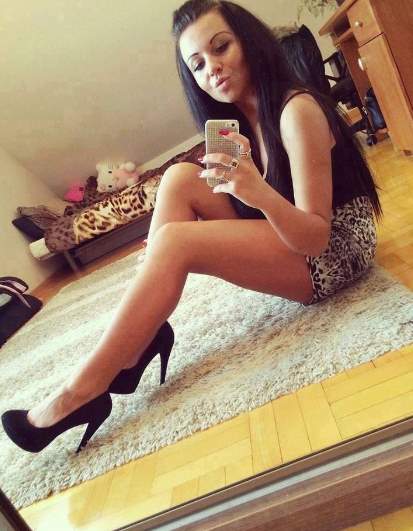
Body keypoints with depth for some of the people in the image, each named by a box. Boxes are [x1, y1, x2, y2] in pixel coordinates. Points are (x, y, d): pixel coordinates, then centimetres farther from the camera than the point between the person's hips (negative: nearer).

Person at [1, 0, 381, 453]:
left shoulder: (296, 110, -17)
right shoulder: (239, 120, 6)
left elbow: (315, 237, -23)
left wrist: (260, 194, -40)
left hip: (335, 250, -7)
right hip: (288, 235, 7)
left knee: (175, 241, -28)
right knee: (180, 178, -11)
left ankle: (82, 393, -17)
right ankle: (145, 332, -13)